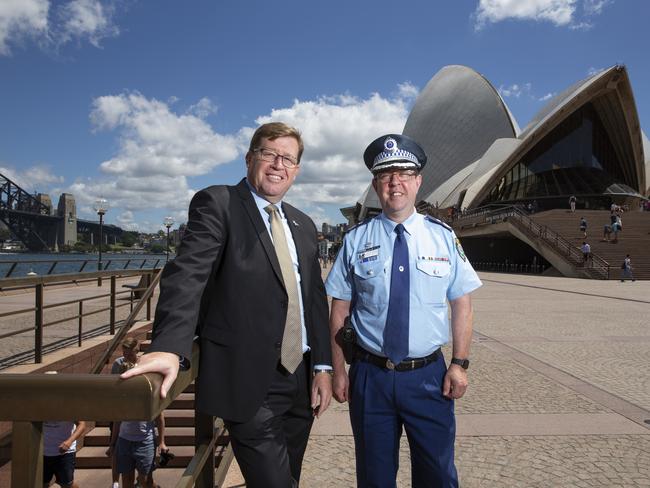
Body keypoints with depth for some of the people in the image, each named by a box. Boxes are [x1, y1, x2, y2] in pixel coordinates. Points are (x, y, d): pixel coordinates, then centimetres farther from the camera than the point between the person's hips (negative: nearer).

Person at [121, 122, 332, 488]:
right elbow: (188, 275, -20)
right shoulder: (216, 204, -6)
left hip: (301, 381, 7)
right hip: (249, 384, -6)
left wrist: (322, 365, 6)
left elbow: (316, 299, 13)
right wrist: (170, 347, -33)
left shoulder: (304, 225, 13)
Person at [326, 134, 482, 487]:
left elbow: (461, 304, 1)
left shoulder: (443, 237, -1)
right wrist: (338, 370, -1)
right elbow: (339, 310, -1)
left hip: (429, 377, 0)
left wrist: (460, 364, -4)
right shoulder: (355, 240, -3)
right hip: (369, 376, 0)